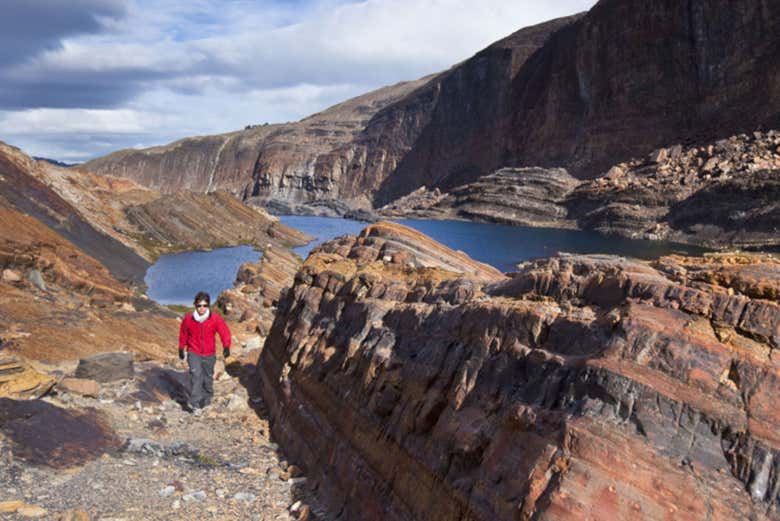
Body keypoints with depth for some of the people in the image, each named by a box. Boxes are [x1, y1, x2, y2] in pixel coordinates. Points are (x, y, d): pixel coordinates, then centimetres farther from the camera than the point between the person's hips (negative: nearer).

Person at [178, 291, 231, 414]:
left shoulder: (215, 319, -13)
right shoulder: (188, 319, -9)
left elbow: (225, 332, -15)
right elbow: (183, 333, 8)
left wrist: (226, 346, -31)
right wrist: (181, 348, 17)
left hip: (209, 354, 1)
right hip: (194, 353, -1)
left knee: (208, 378, 12)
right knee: (196, 375, -19)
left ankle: (206, 401, 36)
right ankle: (195, 404, -17)